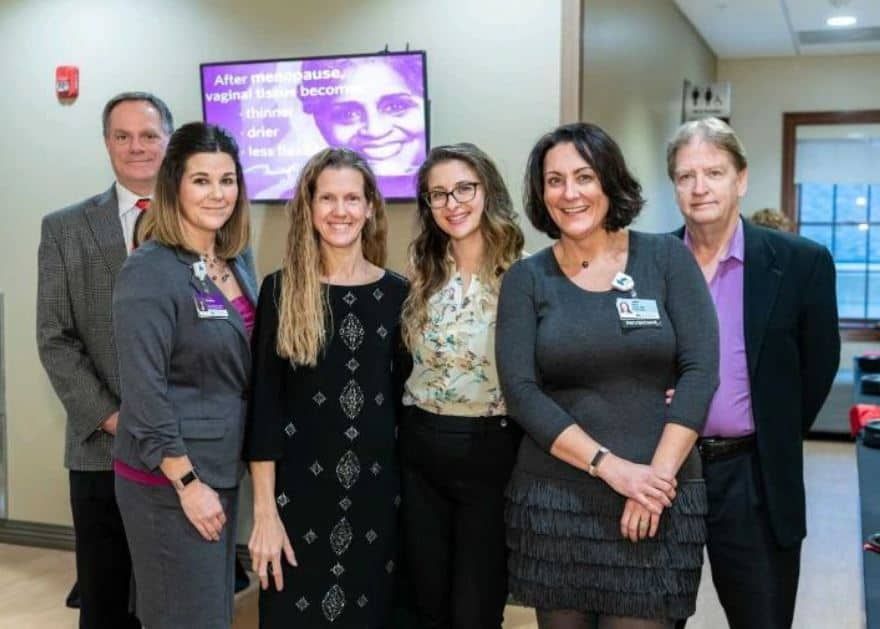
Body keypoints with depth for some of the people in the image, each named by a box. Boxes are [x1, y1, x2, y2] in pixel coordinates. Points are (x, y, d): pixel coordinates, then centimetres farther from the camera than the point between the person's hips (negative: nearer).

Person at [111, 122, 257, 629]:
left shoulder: (238, 263, 6)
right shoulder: (150, 272, -16)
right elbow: (143, 391, -19)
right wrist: (188, 482, -18)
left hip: (224, 471, 8)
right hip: (170, 480, -8)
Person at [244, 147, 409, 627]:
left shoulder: (396, 293, 3)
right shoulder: (281, 291, -3)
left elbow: (403, 396, 8)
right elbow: (264, 403, -6)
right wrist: (264, 508, -10)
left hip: (377, 488, 2)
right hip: (299, 489, -2)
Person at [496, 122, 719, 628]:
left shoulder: (667, 257, 1)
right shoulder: (526, 279, 1)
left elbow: (701, 369, -4)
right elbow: (520, 391, -7)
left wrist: (658, 474, -13)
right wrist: (611, 467, -15)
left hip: (657, 494, 0)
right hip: (553, 496, 1)